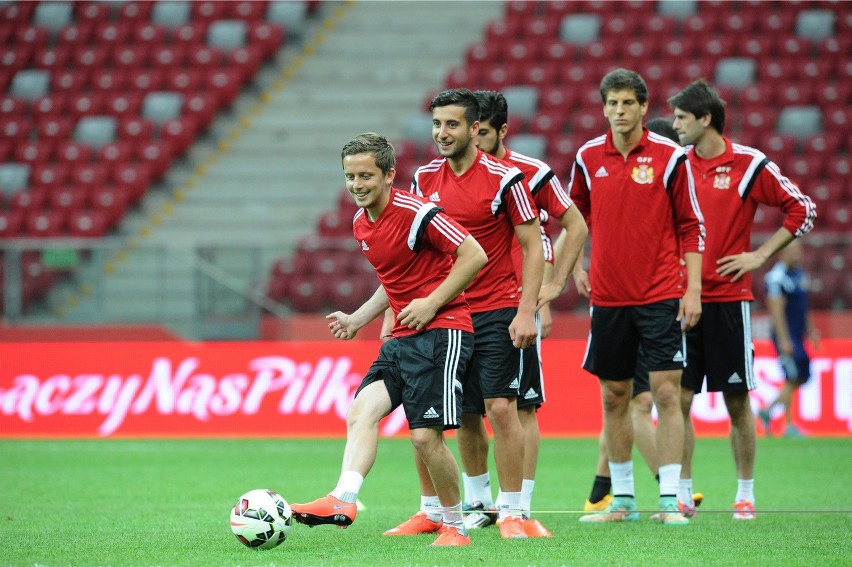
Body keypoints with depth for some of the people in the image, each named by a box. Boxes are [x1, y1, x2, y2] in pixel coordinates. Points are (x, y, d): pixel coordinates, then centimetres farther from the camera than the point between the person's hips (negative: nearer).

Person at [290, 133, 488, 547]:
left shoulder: (415, 213, -14)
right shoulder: (361, 224, 13)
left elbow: (474, 255, -16)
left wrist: (432, 303, -17)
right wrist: (357, 319, 17)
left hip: (441, 330, -8)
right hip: (402, 338, 8)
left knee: (425, 436, -12)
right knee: (362, 410, -13)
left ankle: (455, 527, 4)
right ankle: (343, 501, -27)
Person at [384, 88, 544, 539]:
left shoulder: (504, 178, -8)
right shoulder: (425, 178, 7)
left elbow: (533, 247, -5)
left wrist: (527, 311, -13)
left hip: (495, 313, -4)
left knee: (500, 408, -10)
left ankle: (511, 513, -2)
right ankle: (430, 511, 13)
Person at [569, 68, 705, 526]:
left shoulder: (669, 156, -4)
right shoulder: (588, 158, 4)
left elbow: (691, 226, -1)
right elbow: (575, 214, 21)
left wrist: (692, 289, -6)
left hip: (660, 296, -3)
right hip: (608, 296, 3)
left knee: (666, 393, -8)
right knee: (614, 398, 8)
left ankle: (670, 500, -6)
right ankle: (622, 500, 17)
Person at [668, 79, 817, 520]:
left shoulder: (749, 165, -4)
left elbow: (802, 210, 1)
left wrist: (760, 255, -4)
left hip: (728, 298, -3)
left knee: (737, 401, 2)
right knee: (678, 398, -1)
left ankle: (745, 494, 11)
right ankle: (682, 493, 6)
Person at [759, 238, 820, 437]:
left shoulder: (800, 274, 14)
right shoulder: (777, 277, -15)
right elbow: (777, 310, -18)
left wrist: (811, 331, 22)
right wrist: (784, 340, -21)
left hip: (798, 337, 9)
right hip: (786, 337, -9)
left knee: (803, 377, 8)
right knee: (792, 380, -7)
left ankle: (768, 410, 18)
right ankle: (789, 425, -1)